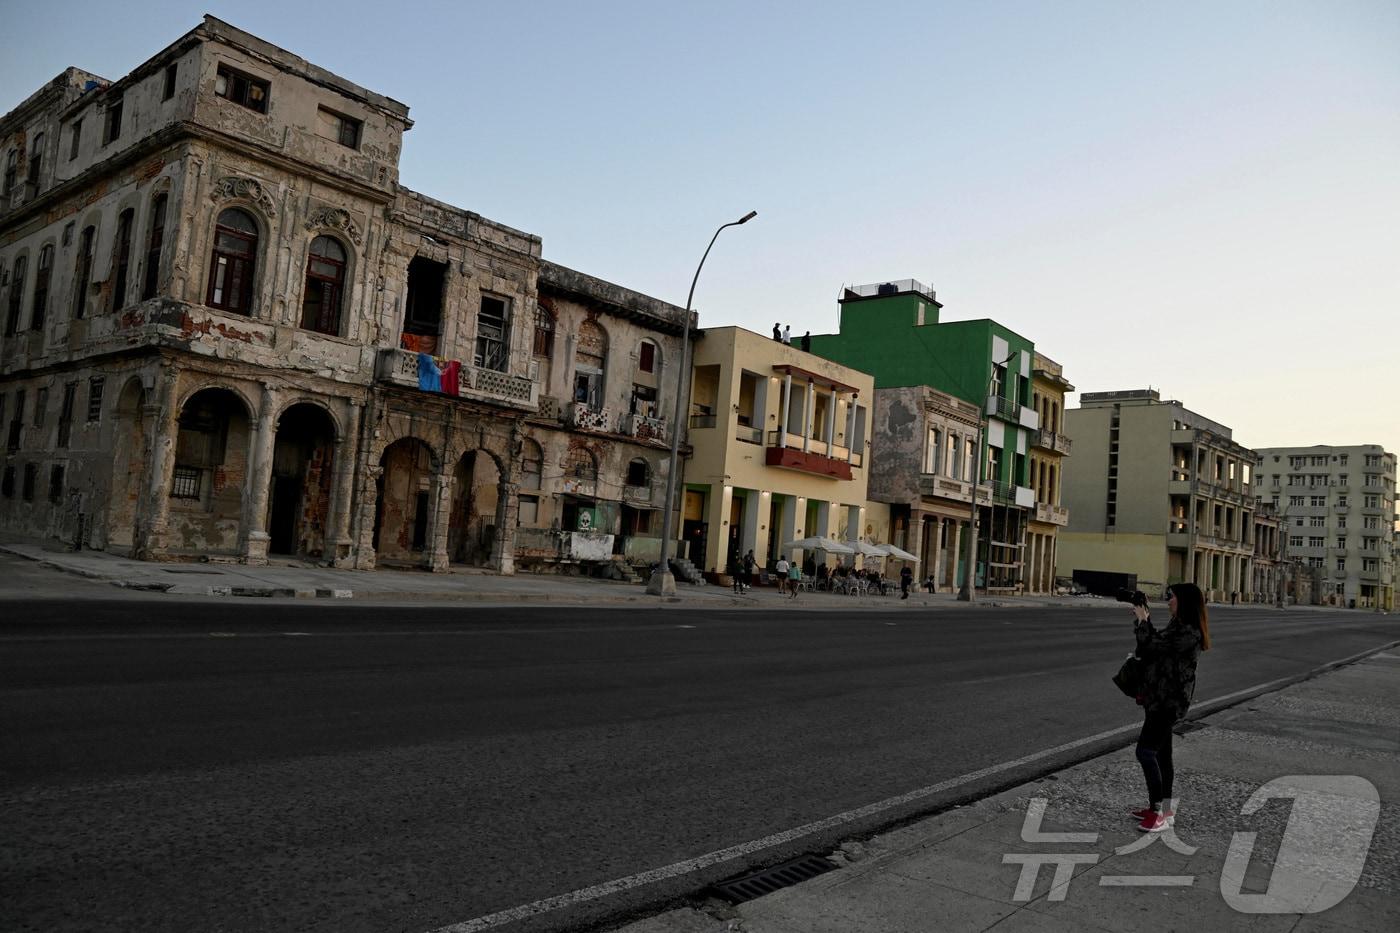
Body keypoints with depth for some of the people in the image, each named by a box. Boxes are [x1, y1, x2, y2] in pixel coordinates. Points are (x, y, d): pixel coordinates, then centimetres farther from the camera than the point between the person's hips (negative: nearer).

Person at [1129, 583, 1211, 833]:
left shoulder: (1188, 632, -21)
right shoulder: (1179, 627, 12)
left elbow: (1152, 645, -24)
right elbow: (1158, 644, 18)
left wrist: (1142, 620, -9)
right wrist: (1145, 620, 13)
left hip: (1169, 701, -10)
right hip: (1160, 698, 10)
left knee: (1145, 751, -9)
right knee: (1161, 752, 15)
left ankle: (1159, 812, -3)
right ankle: (1163, 808, 24)